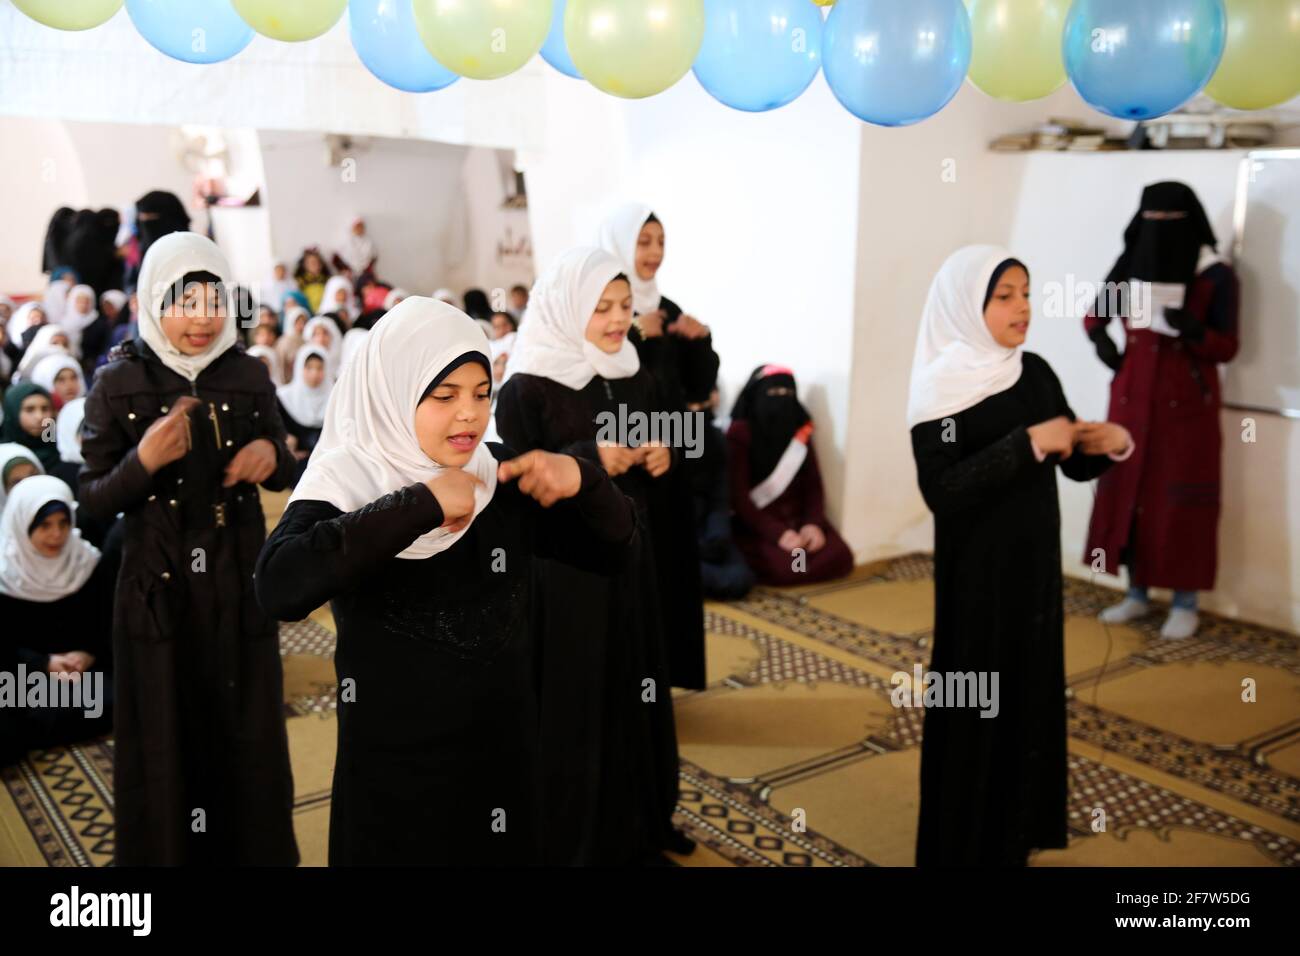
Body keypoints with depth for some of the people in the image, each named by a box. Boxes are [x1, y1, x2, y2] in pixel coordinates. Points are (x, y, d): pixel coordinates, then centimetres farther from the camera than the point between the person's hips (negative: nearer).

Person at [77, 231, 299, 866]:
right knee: (168, 741, 7)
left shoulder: (249, 377, 0)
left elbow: (283, 472, 9)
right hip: (158, 589, -2)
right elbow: (92, 501, -5)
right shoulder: (117, 383, -6)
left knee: (245, 734, 10)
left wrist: (271, 457, -14)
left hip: (237, 584, 2)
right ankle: (167, 851, 28)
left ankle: (251, 848, 31)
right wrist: (144, 461, -23)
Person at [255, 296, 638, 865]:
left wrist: (582, 480, -18)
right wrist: (421, 505, -31)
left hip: (503, 755, 4)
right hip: (393, 766, -4)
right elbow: (279, 587, -32)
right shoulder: (346, 480, -14)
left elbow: (614, 547, 2)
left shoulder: (503, 476, -1)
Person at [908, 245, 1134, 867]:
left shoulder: (1035, 373, 5)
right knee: (977, 715, 3)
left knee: (1032, 702, 15)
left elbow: (1074, 464, 11)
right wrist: (1028, 443, -26)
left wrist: (1110, 444, -10)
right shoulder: (942, 387, -14)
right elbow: (942, 490, -24)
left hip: (1035, 566, 7)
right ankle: (967, 847, 21)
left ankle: (1014, 839, 32)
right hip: (976, 577, -6)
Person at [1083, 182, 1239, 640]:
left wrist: (1191, 329, -28)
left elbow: (1227, 348, -8)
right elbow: (1095, 314, 15)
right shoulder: (1130, 265, 2)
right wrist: (1101, 339, -6)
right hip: (1132, 400, 4)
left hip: (1187, 404, -4)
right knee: (1127, 492, 7)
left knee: (1181, 501, 0)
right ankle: (1137, 594, 21)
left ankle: (1185, 603, 13)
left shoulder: (1216, 277, -9)